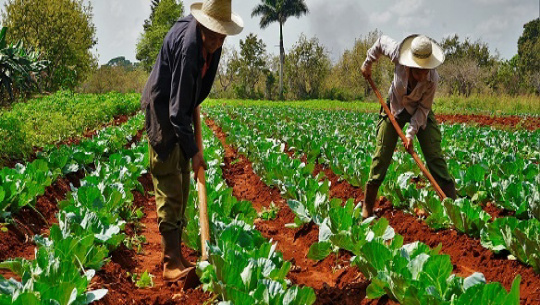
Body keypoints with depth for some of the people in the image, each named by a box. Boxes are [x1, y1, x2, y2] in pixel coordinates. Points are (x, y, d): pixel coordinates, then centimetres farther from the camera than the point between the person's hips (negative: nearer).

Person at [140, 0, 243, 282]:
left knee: (182, 183, 10)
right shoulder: (188, 46, -31)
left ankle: (176, 253, 18)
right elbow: (177, 109, -30)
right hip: (162, 109, -9)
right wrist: (194, 151, -27)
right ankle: (171, 262, -9)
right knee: (169, 184, -11)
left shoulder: (209, 41, -3)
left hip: (182, 109, 9)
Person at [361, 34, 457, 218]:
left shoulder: (432, 79, -29)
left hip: (420, 113, -1)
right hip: (395, 108, 1)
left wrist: (411, 133, -26)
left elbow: (423, 108, -19)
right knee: (381, 156, -1)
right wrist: (368, 63, 2)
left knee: (435, 157, -9)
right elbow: (382, 41, -7)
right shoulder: (398, 56, -29)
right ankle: (367, 208, 8)